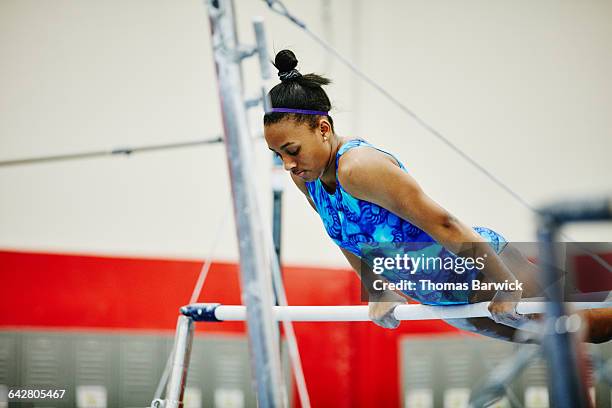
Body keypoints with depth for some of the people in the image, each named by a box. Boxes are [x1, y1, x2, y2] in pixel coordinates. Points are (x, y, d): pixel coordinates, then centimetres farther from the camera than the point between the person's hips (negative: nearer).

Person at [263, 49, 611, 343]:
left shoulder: (359, 167, -32)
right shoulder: (305, 175, -7)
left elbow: (442, 224, -32)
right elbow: (346, 236, 11)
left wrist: (505, 284, -30)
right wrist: (379, 293, 9)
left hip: (478, 261, -8)